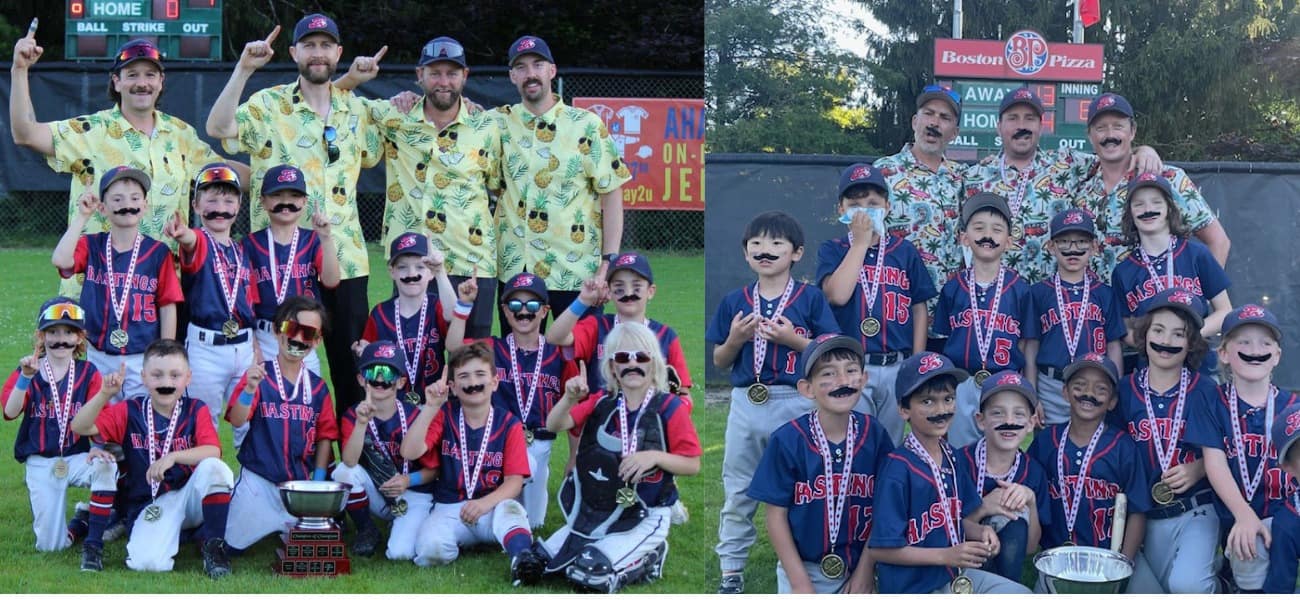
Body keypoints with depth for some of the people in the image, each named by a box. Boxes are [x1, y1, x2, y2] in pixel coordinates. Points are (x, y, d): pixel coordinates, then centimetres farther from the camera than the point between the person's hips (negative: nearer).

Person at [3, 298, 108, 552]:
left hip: (77, 456, 0)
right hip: (40, 463, 0)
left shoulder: (88, 373, 0)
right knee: (50, 545, -7)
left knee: (106, 466, -36)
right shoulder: (27, 371, -1)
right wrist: (25, 378, -29)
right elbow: (10, 412, -15)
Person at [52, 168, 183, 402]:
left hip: (143, 359, -2)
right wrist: (82, 216, -15)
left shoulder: (157, 252, -3)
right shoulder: (91, 246, 2)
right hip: (98, 357, 2)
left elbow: (168, 306, -2)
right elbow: (61, 260, -18)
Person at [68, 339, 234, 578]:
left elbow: (213, 451, -16)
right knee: (146, 562, -33)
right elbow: (80, 427, -8)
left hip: (191, 496, 2)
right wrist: (105, 394, -21)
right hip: (150, 505, -2)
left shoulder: (195, 410, 0)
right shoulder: (130, 412, 3)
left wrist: (173, 456, -31)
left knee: (214, 467, -33)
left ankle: (213, 544, -14)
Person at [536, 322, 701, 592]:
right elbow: (554, 425, -11)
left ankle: (646, 559, 5)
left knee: (590, 573, -24)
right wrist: (570, 398, -31)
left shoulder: (670, 407, -10)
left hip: (646, 516, -6)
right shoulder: (601, 402, 2)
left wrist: (655, 456, -24)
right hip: (595, 511, 6)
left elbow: (692, 465, -7)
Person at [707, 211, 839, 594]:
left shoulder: (811, 298, -1)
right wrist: (735, 339, -8)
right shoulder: (735, 302, 7)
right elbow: (719, 362, 11)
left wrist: (793, 340, -15)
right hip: (746, 404, 3)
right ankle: (731, 572, 16)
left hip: (796, 403, -3)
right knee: (738, 492, 8)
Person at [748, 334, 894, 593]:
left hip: (858, 571, 2)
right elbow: (776, 514, -9)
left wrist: (866, 570, -3)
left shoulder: (875, 435, -7)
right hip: (803, 569, -2)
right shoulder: (788, 440, -14)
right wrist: (800, 582, -11)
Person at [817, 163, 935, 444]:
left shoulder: (904, 251, 7)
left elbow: (919, 308, 8)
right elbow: (837, 294, -16)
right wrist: (860, 242, -10)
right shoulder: (833, 250, 3)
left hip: (897, 368, 2)